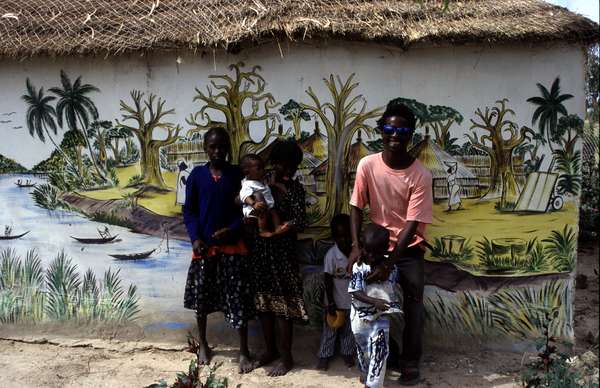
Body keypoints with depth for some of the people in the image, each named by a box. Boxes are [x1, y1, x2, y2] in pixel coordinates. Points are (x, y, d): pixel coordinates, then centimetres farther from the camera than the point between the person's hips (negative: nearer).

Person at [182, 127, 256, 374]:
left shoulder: (237, 174, 0)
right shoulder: (197, 174, 1)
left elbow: (245, 209, 0)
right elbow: (189, 210, 1)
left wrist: (231, 230, -15)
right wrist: (195, 238, -10)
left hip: (232, 245, -1)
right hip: (204, 245, 1)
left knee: (238, 299, -1)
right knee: (201, 296, 12)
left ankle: (244, 352, 11)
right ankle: (203, 344, 33)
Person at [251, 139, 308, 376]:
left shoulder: (295, 188, -6)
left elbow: (300, 222, -15)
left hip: (282, 252, -4)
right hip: (260, 249, 4)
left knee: (282, 304, 2)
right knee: (263, 301, 13)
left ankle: (286, 357, 17)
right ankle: (270, 350, 31)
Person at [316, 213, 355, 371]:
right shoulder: (331, 255, -22)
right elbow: (328, 280, -16)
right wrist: (331, 303, -14)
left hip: (352, 300, 3)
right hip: (336, 300, -3)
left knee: (349, 329, 19)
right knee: (330, 329, 12)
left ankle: (347, 352, 37)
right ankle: (324, 355, 28)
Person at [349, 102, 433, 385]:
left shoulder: (421, 175, -19)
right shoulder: (367, 165, -13)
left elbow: (412, 224, -20)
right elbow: (356, 207, -6)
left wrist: (389, 264, -25)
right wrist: (356, 246, -16)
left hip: (409, 250, -1)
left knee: (412, 305, 3)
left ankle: (410, 362, 21)